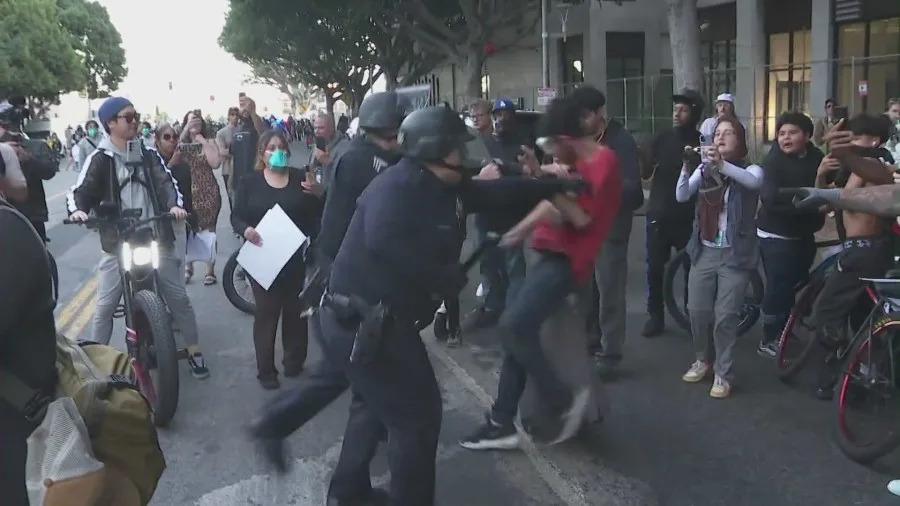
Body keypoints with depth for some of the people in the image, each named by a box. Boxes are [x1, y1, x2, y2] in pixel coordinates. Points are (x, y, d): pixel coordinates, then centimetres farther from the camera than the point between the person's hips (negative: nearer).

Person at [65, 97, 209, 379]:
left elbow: (166, 182, -1)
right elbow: (80, 191, -3)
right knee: (105, 306, 2)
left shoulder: (148, 154, 8)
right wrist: (77, 209, -25)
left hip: (157, 239, 2)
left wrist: (175, 204, -21)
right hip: (118, 244, -2)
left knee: (179, 297, 5)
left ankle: (194, 352, 18)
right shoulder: (100, 159, 0)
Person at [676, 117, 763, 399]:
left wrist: (722, 165, -43)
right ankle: (703, 360, 29)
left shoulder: (750, 169, -2)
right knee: (697, 312, 6)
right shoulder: (704, 169, 6)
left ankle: (724, 374, 9)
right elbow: (682, 196, -9)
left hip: (734, 254, -3)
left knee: (725, 317, -5)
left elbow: (754, 182, -28)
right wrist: (687, 167, -27)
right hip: (703, 251, 3)